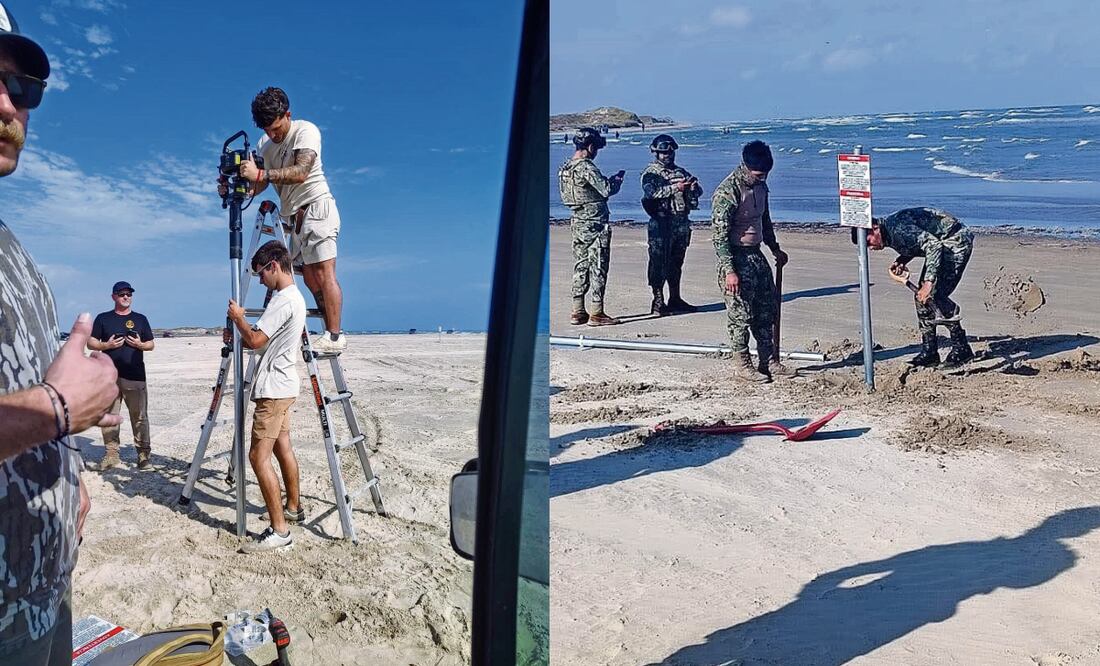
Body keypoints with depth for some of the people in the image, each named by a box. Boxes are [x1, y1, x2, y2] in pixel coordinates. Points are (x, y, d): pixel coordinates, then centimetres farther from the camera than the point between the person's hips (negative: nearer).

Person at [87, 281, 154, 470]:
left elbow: (151, 345, 15)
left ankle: (143, 453, 4)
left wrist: (140, 344, -6)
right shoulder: (103, 318, 11)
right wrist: (107, 345, -9)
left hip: (135, 376, 0)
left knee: (139, 416, -2)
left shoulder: (140, 319, 13)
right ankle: (112, 455, 9)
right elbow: (90, 343, 10)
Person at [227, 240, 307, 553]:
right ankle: (293, 506, 29)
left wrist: (239, 318, -4)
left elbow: (255, 340, -21)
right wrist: (244, 335, 9)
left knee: (259, 455, -11)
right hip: (283, 386, 11)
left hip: (272, 389, -11)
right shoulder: (296, 297, 15)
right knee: (282, 447, 18)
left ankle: (279, 530, -12)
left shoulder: (283, 300, -18)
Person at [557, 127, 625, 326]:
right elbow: (607, 190, -21)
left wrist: (608, 180, 17)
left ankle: (578, 312, 14)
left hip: (577, 221, 8)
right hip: (595, 223, -8)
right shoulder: (586, 167, -18)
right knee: (598, 267, -3)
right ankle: (596, 313, -1)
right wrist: (618, 179, -1)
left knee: (580, 266, 12)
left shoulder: (565, 167, 10)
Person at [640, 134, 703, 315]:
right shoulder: (650, 173, -3)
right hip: (661, 224, -6)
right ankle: (658, 303, -1)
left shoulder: (681, 171, 16)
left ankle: (675, 300, 21)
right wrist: (675, 187, -28)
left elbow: (698, 191, 16)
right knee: (659, 264, -4)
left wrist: (693, 186, -8)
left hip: (681, 224, 6)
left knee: (676, 263, 13)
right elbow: (652, 192, -22)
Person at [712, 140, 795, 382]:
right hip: (736, 258, -9)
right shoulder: (727, 192, -20)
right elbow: (720, 236, -22)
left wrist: (775, 249, 26)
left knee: (767, 311, 13)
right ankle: (742, 365, 13)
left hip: (757, 255, 9)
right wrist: (729, 271, -25)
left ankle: (768, 362, 23)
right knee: (741, 315, 0)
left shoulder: (760, 185, 6)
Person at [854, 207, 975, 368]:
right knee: (921, 297, 5)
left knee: (934, 296, -19)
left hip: (957, 241, -10)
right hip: (942, 245, 10)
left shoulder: (897, 227, -27)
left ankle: (962, 349, -9)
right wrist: (901, 261, -1)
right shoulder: (890, 235, 4)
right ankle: (929, 352, 10)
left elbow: (933, 245, -33)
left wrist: (929, 282, -38)